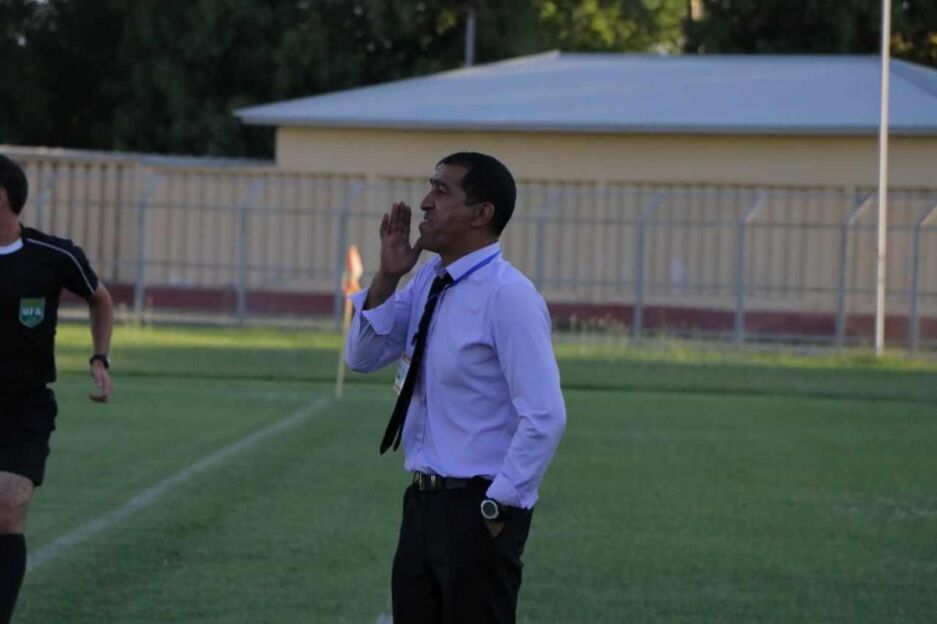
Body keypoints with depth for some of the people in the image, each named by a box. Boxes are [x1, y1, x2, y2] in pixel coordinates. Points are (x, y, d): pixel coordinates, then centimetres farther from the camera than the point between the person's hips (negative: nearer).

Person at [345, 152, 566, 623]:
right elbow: (363, 357, 15)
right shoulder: (428, 282, 9)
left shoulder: (508, 296, -16)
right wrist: (387, 277, 0)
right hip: (424, 501, 8)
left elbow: (544, 417, -20)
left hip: (477, 510, -8)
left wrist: (497, 508, -17)